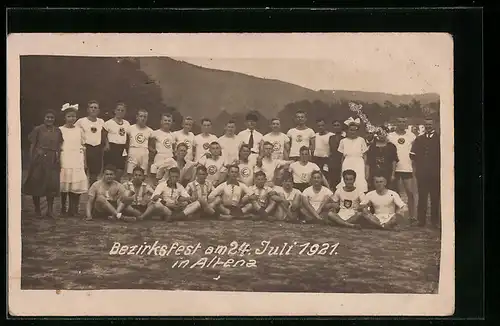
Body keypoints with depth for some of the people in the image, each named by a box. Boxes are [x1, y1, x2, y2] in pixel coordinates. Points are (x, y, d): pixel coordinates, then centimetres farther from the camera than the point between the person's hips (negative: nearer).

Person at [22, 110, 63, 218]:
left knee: (52, 184, -2)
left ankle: (50, 210, 6)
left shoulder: (58, 131, 10)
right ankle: (37, 209, 13)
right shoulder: (38, 129, 1)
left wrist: (58, 160, 2)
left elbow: (59, 147, 12)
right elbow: (32, 145, 1)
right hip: (39, 159, -2)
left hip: (53, 160, 2)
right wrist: (31, 160, -4)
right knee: (36, 183, 1)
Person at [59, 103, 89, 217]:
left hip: (77, 161, 2)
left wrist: (85, 163, 10)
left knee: (77, 185, -5)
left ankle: (74, 209, 0)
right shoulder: (60, 130, 5)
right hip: (64, 160, -2)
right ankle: (63, 208, 5)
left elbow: (83, 147, 14)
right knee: (64, 185, -4)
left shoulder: (79, 130, 12)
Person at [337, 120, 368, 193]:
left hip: (359, 166, -1)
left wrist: (366, 169, 1)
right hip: (347, 166, 1)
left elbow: (364, 156, 6)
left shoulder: (361, 140, 3)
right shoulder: (343, 141, 8)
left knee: (360, 184, -11)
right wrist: (341, 170, 11)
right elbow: (342, 157, 13)